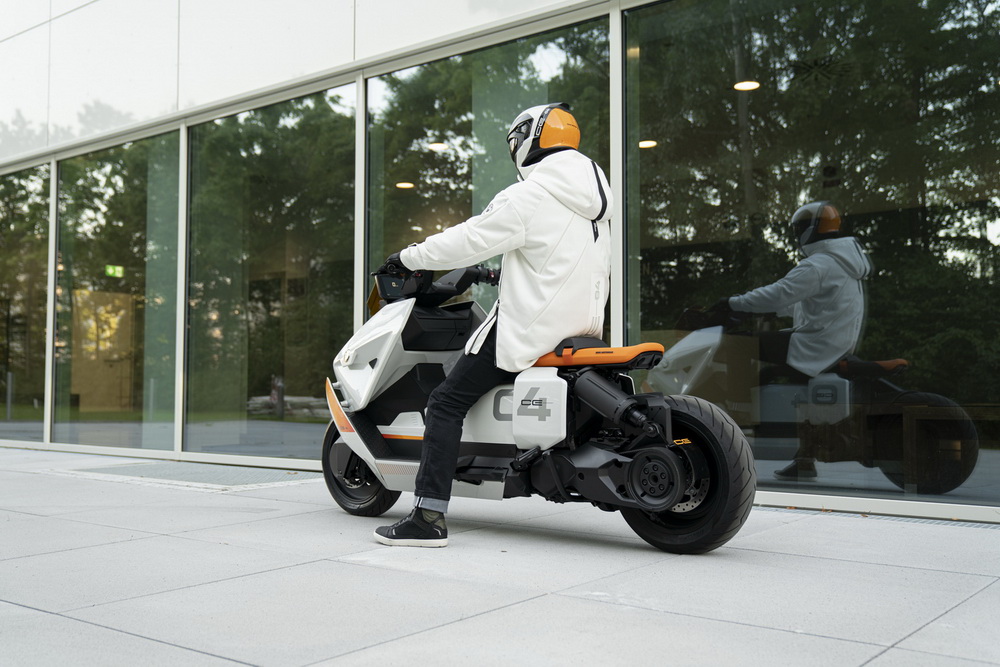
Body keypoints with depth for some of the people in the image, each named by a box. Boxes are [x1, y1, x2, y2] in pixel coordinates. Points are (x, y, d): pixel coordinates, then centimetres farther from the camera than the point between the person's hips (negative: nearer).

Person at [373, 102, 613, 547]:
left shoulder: (528, 197, -12)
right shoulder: (595, 196, 15)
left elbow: (469, 240, -12)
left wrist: (408, 258, 1)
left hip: (527, 328, -9)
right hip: (583, 326, 9)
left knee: (446, 404, -5)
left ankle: (428, 517, -12)